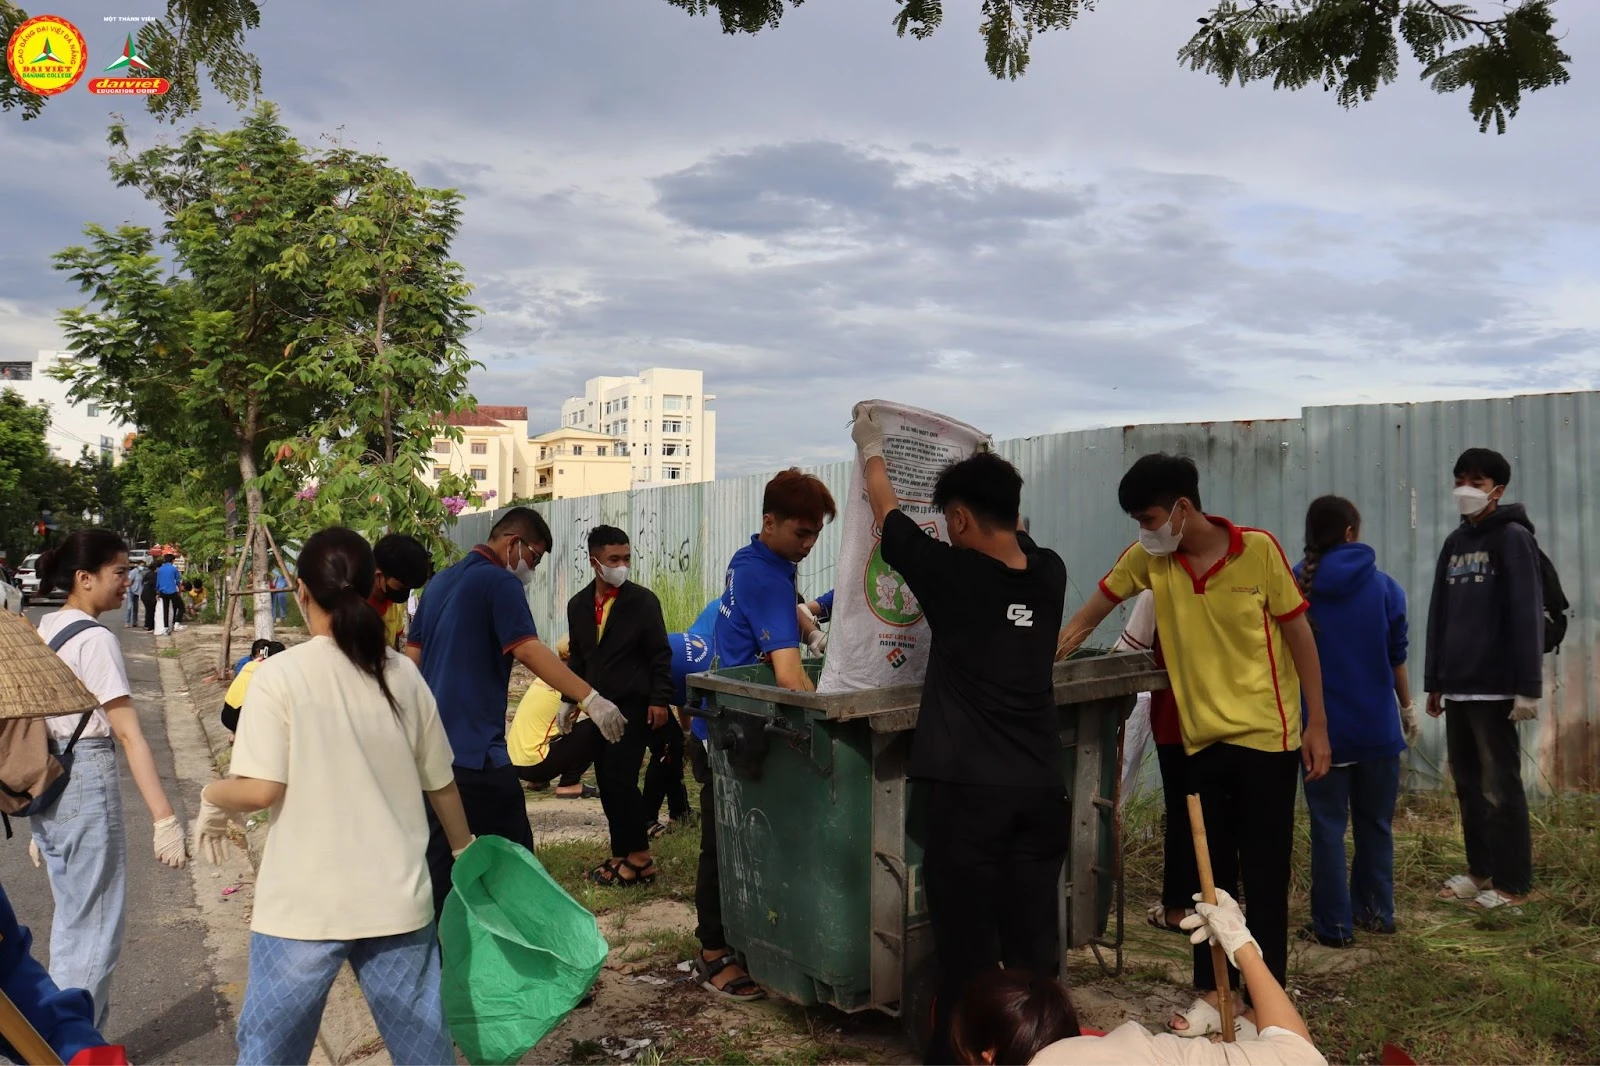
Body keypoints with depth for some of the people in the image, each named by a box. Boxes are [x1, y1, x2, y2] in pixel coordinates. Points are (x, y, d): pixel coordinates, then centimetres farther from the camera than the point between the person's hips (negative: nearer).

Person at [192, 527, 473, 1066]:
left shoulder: (280, 674, -10)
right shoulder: (403, 674, 2)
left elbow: (261, 789, -15)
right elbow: (440, 782, 9)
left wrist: (210, 799, 7)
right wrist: (464, 848, 26)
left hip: (305, 902, -3)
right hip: (396, 896, 3)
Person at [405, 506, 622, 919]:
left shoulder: (440, 581, 16)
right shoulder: (500, 583, -10)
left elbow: (412, 656, 21)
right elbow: (528, 650, -24)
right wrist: (590, 698, -28)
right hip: (474, 746, -9)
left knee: (440, 852, 14)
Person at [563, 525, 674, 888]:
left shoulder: (643, 600, -7)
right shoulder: (578, 605, 6)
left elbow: (660, 655, -7)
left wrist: (659, 700, -13)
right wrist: (570, 700, 12)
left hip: (635, 705, -5)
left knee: (619, 779, -12)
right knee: (607, 782, 7)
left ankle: (639, 860, -1)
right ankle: (622, 856, 18)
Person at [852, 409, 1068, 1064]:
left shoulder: (952, 575, -9)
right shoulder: (1048, 575, 3)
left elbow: (887, 513, 7)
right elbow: (1017, 539, 27)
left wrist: (870, 447, 24)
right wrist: (990, 474, 41)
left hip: (969, 788, -5)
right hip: (1041, 787, 5)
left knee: (967, 943, 5)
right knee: (1033, 938, 13)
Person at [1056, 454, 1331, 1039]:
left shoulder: (1259, 550, -13)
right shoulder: (1146, 558, -4)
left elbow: (1299, 633, -5)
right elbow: (1093, 611, 7)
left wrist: (1318, 724, -5)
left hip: (1267, 736, -3)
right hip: (1202, 739, 3)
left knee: (1265, 876, 4)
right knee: (1212, 874, 12)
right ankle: (1213, 992, 25)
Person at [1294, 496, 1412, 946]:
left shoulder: (1294, 585, -4)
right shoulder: (1384, 586, -2)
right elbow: (1396, 656, 3)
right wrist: (1407, 707, 17)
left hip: (1321, 725, -1)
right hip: (1376, 723, 1)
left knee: (1328, 826, 3)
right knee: (1375, 822, 16)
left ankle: (1334, 925, 6)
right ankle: (1375, 912, 25)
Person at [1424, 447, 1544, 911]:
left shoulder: (1514, 538, -6)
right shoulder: (1455, 542, 15)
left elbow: (1527, 615, -13)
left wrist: (1527, 687, -18)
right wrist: (1434, 682, 14)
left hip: (1495, 689, -7)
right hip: (1457, 689, 7)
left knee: (1500, 787, -1)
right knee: (1467, 783, 13)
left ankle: (1512, 883, 8)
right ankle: (1481, 869, 24)